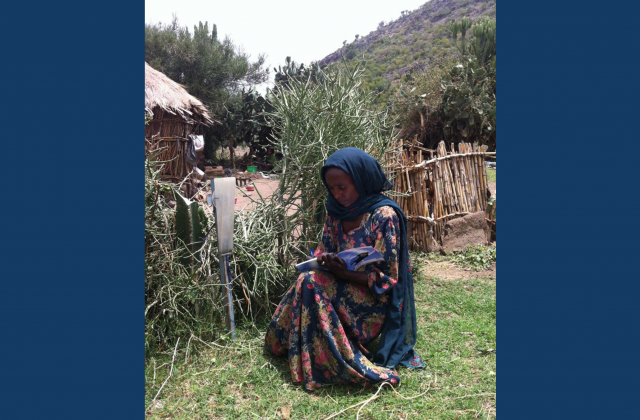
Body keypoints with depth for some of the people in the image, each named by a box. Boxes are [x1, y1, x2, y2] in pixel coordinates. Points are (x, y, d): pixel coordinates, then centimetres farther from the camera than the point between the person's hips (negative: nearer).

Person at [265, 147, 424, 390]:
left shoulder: (384, 215, -16)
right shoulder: (337, 212, 3)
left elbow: (386, 277, -15)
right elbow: (325, 250, 11)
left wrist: (345, 273, -28)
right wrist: (324, 260, -13)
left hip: (372, 298, -6)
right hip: (341, 286, 6)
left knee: (311, 285, -27)